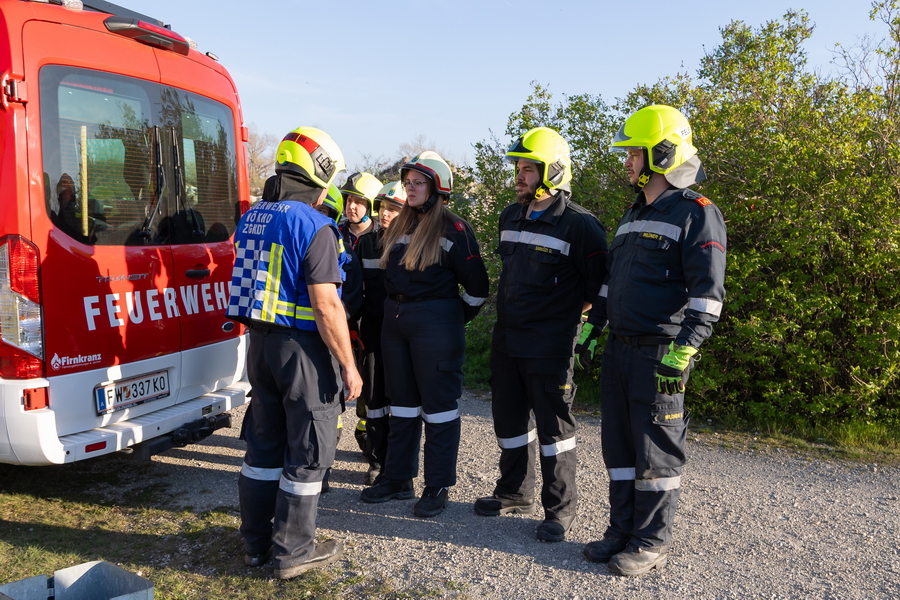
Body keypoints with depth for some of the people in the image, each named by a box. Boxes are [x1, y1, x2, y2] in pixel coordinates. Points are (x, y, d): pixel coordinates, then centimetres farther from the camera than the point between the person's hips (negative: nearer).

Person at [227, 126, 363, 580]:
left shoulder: (252, 217, 9)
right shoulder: (313, 226, -17)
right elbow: (325, 306, -21)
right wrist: (348, 365, -15)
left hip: (259, 344, 8)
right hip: (302, 347, -8)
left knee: (263, 443, 18)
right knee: (306, 452, 5)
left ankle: (257, 542, 30)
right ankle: (293, 552, 17)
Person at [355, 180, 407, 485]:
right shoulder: (366, 244, 11)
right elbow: (357, 286, 14)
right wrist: (358, 323, 7)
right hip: (373, 328, 4)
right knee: (374, 395, 8)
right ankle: (376, 463, 18)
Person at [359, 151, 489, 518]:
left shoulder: (453, 230, -9)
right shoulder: (399, 226, 13)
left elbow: (476, 285, -8)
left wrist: (456, 319, 0)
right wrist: (396, 307, 16)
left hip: (436, 321, -7)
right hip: (395, 318, 8)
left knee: (438, 403, 1)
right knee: (402, 401, 14)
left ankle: (438, 486, 12)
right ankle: (398, 478, 26)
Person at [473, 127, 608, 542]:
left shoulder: (578, 224, -14)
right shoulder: (510, 217, 10)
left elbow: (599, 278, -9)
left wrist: (574, 311, -5)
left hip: (549, 345, -7)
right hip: (506, 337, 8)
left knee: (554, 426, 2)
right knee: (508, 420, 17)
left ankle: (560, 511, 17)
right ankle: (515, 494, 34)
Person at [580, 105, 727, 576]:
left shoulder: (696, 213, -9)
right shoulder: (634, 214, 18)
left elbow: (707, 291, -16)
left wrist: (684, 350, -22)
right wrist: (593, 327, 19)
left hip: (659, 355, -8)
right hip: (619, 348, 8)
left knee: (656, 451, 2)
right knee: (618, 445, 13)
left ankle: (652, 543, 15)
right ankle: (623, 531, 26)